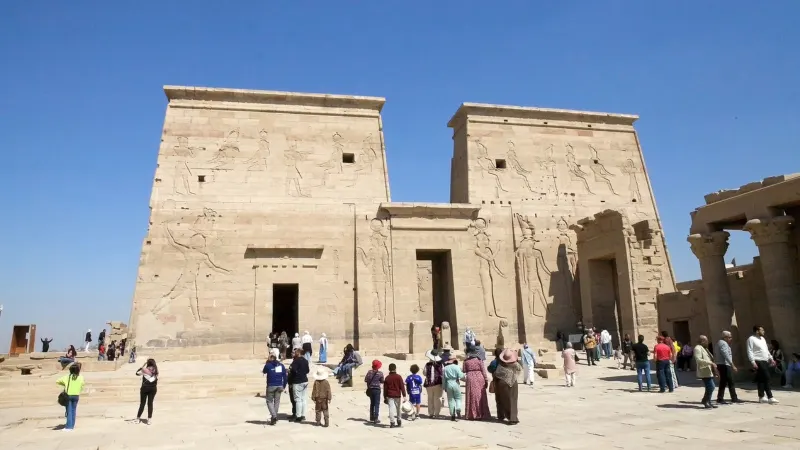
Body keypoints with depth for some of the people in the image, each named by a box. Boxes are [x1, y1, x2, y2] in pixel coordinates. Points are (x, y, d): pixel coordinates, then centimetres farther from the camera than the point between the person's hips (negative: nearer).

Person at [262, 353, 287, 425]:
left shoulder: (268, 365, -7)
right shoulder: (281, 365, 4)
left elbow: (264, 372, 14)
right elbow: (285, 376, 4)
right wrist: (284, 386, 10)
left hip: (271, 386, -4)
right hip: (279, 386, 4)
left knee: (269, 401, 7)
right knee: (277, 401, 12)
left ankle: (274, 416, -10)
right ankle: (275, 417, 16)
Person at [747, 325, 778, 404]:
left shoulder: (763, 339, 19)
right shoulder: (751, 339, -9)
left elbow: (766, 350, 26)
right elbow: (750, 351, -14)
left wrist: (771, 358, 18)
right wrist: (753, 362, -20)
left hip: (765, 361, 9)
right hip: (758, 362, -9)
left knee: (761, 379, 10)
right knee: (766, 378, -12)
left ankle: (761, 397, 14)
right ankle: (770, 397, -10)